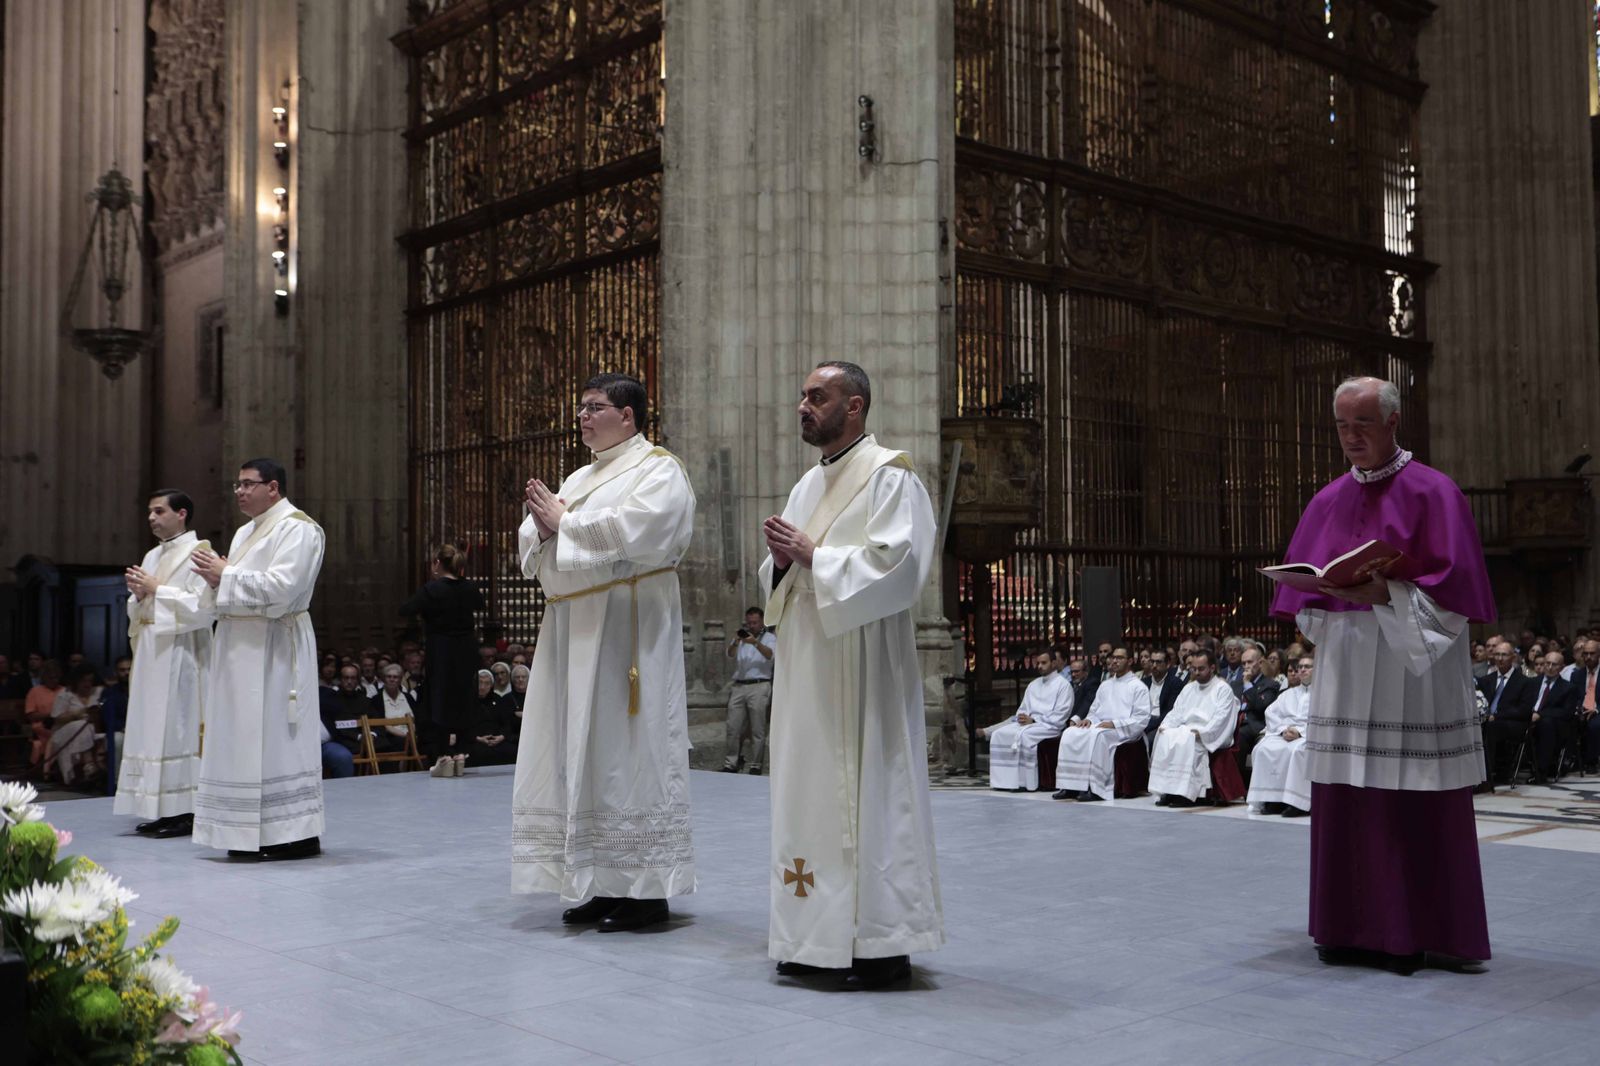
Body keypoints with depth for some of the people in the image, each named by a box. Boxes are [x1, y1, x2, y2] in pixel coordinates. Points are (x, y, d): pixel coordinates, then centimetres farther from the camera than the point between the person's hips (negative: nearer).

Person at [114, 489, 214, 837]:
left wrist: (158, 589, -12)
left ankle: (187, 811, -4)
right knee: (152, 727, 7)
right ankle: (163, 810, 11)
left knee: (179, 726, -9)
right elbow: (137, 612, 22)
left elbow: (204, 606, -17)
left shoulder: (199, 553, -6)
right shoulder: (152, 556, 18)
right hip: (151, 654, 8)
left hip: (180, 655, -8)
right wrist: (139, 595, 0)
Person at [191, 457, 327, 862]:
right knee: (243, 739, 8)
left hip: (273, 649, -9)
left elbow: (280, 587, -20)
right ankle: (253, 835, 14)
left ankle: (298, 834, -1)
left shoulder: (297, 528, -9)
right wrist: (217, 575, 3)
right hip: (240, 649, 9)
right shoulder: (246, 532, 19)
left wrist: (225, 575, -14)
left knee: (275, 737, -7)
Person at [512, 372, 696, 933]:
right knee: (581, 756, 7)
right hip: (572, 632, 8)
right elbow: (531, 547, 17)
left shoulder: (659, 470, -4)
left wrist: (564, 521, -9)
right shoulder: (579, 478, 21)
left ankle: (646, 890, 1)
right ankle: (604, 885, 14)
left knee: (626, 752, -6)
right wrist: (543, 527, -6)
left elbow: (632, 533, -21)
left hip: (626, 630, -8)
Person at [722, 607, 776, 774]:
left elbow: (769, 654, -11)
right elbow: (730, 654, 2)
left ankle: (756, 766, 0)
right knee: (733, 728, 1)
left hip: (759, 686, -4)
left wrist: (756, 643, -27)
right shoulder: (741, 637, 19)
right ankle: (731, 764, 7)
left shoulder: (769, 637, 9)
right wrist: (735, 643, -19)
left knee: (758, 730, -4)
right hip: (739, 686, 4)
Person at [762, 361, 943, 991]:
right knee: (808, 792, 8)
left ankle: (882, 945, 1)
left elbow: (897, 562, -18)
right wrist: (783, 559, -2)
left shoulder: (889, 476, -6)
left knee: (868, 793, -6)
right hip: (807, 664, 8)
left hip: (861, 665, -8)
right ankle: (819, 937, 16)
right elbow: (781, 580, 20)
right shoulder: (808, 486, 19)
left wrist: (813, 554, -15)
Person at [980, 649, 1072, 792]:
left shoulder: (1063, 684, -1)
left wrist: (1033, 720, -14)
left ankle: (1023, 782, -27)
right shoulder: (1033, 684, 20)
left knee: (1022, 735, -33)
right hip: (1029, 722, 7)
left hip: (1050, 726, -7)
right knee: (999, 734, -16)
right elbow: (1023, 709, 21)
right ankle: (1003, 779, -20)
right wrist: (1022, 717, -4)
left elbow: (1060, 716, -9)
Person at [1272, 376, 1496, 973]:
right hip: (1345, 668, 5)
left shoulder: (1433, 493, -2)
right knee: (1345, 804, 4)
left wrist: (1386, 595, -21)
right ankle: (1353, 928, 13)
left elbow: (1452, 585, -10)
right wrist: (1323, 599, -6)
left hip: (1414, 667, -5)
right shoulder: (1327, 502, 14)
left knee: (1416, 806, -3)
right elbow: (1303, 584, 14)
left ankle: (1417, 933, 7)